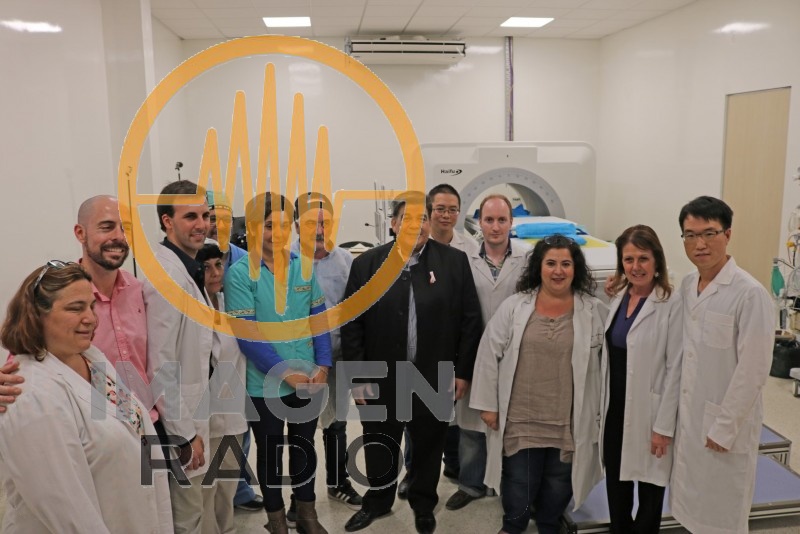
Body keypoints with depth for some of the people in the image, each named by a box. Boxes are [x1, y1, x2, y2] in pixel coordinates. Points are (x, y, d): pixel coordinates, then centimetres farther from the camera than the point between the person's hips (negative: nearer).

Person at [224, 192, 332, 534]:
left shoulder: (305, 266, 0)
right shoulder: (239, 273, -13)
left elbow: (319, 319, 4)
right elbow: (246, 335, -16)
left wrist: (322, 366, -6)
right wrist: (286, 373, -17)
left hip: (308, 380, 4)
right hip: (265, 383, -3)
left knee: (305, 446, 18)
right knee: (270, 452, 15)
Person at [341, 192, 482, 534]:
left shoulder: (455, 261, -4)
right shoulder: (366, 264, -3)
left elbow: (470, 320, -2)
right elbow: (352, 324, -3)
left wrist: (463, 371, -3)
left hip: (435, 380, 0)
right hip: (380, 380, 0)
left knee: (429, 446, 18)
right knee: (380, 447, 17)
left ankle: (423, 504, 41)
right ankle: (378, 501, 42)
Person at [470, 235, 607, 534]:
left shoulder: (595, 311, -2)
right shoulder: (513, 307, -3)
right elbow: (490, 354, -1)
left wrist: (602, 410, 3)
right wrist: (488, 404, -2)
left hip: (569, 424, 1)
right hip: (520, 419, 0)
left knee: (558, 486, 16)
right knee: (518, 485, 11)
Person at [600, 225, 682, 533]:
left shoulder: (672, 304, -16)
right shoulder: (618, 297, 5)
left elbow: (675, 369, -15)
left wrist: (664, 426, -14)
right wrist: (603, 404, 11)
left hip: (647, 412, -6)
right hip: (615, 408, 6)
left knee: (649, 487, 12)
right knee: (616, 484, 17)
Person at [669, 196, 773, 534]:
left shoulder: (750, 294, -18)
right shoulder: (687, 286, 3)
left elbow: (753, 370, -17)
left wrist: (725, 428, -14)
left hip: (726, 425, -6)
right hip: (688, 418, 6)